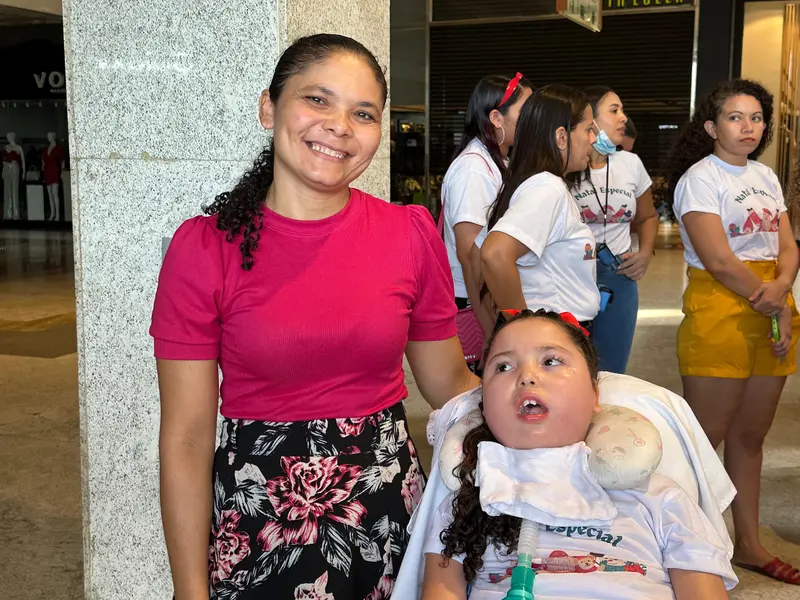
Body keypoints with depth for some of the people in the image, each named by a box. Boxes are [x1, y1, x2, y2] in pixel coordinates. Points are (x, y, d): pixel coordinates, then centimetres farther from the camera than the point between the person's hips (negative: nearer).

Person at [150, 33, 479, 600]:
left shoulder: (412, 233, -4)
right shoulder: (205, 248, -10)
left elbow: (448, 382, 7)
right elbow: (187, 437, -8)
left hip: (390, 502, 3)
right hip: (257, 518, -2)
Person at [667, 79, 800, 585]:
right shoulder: (700, 178, -8)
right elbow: (719, 261, -16)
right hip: (719, 314, -7)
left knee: (750, 435, 14)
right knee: (704, 438, -2)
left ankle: (749, 543, 26)